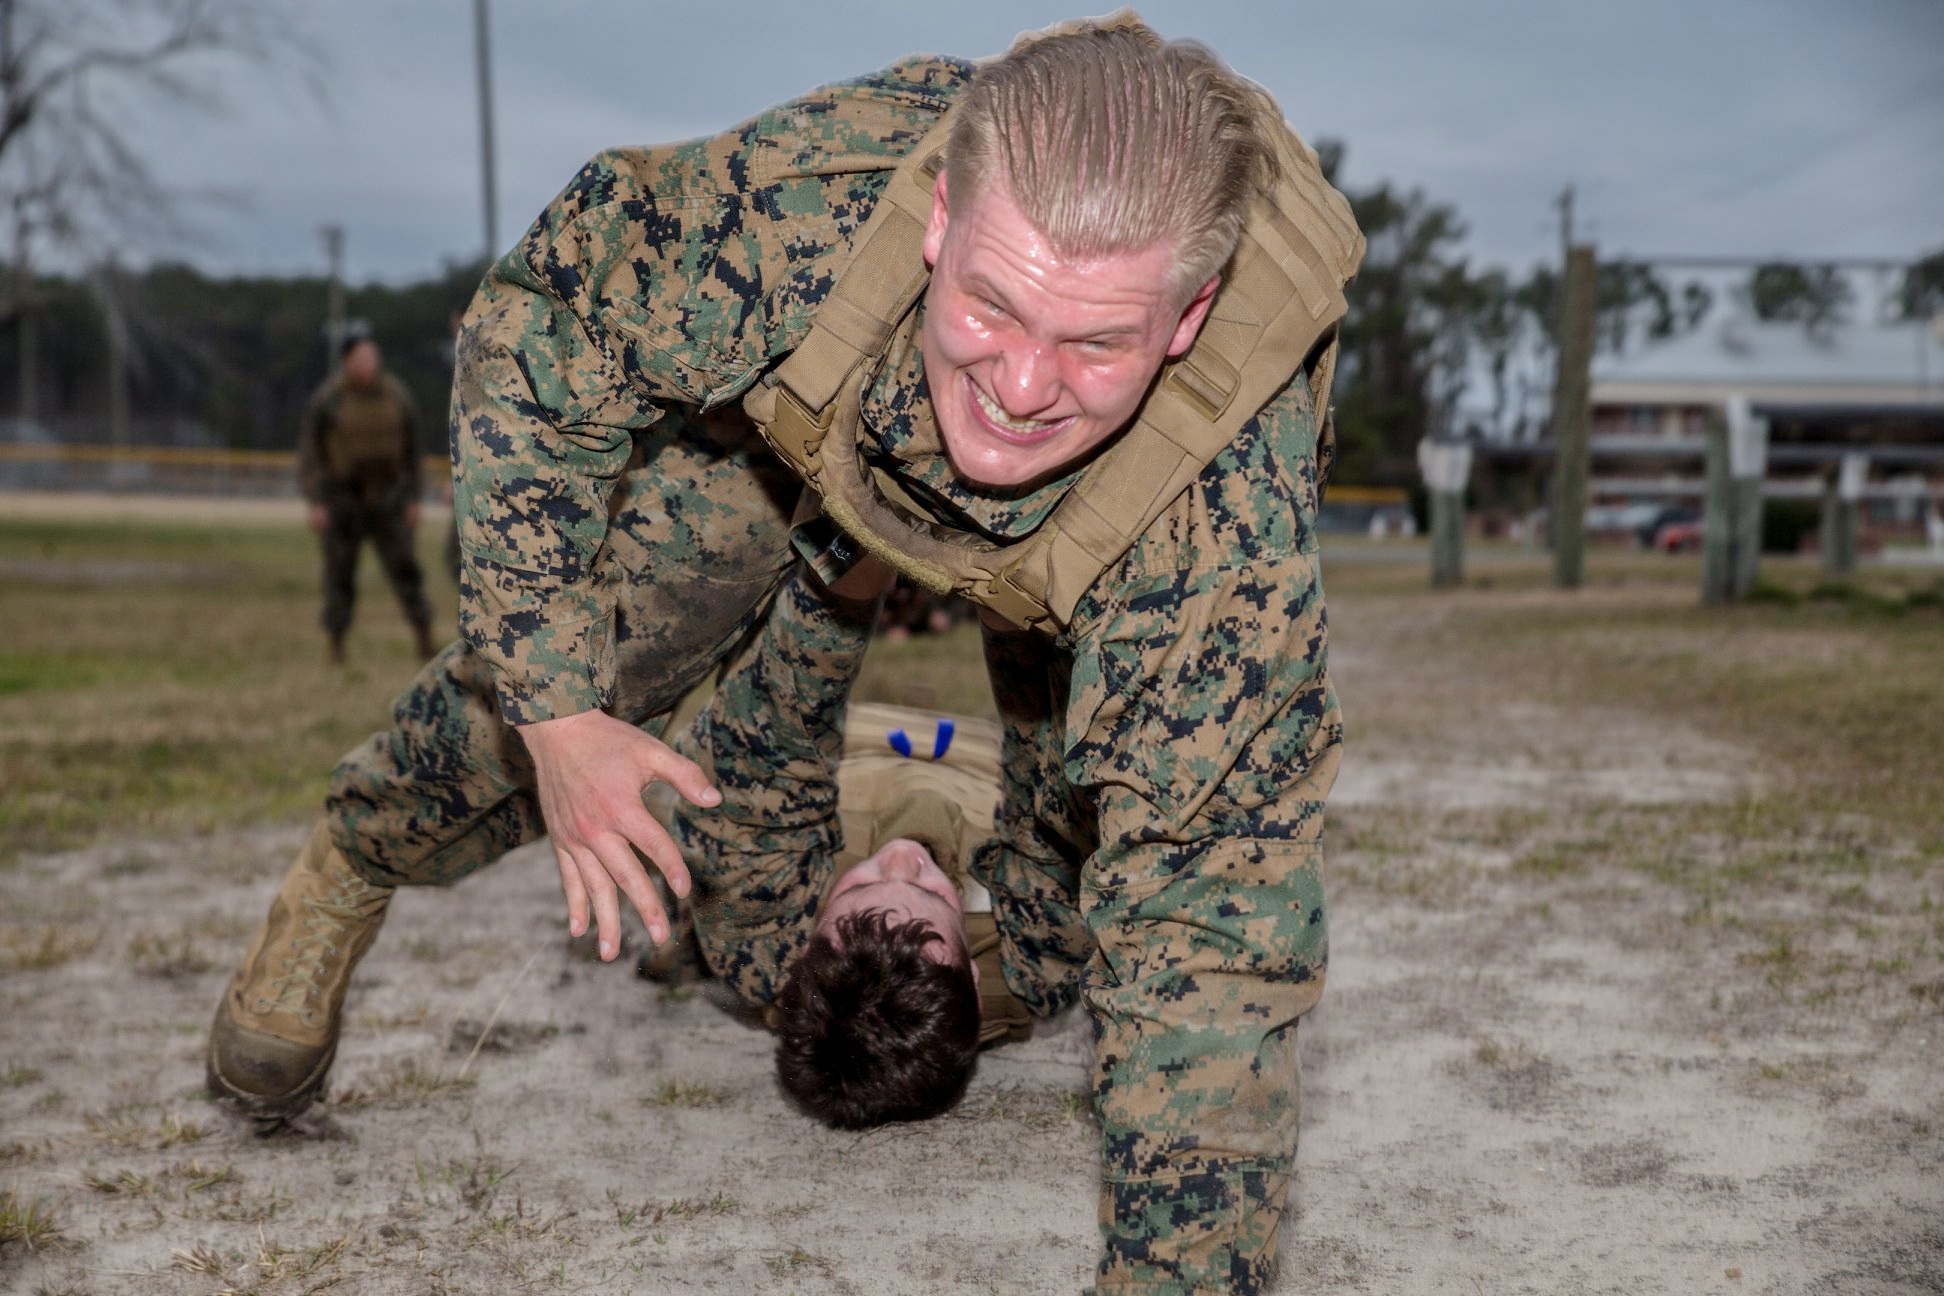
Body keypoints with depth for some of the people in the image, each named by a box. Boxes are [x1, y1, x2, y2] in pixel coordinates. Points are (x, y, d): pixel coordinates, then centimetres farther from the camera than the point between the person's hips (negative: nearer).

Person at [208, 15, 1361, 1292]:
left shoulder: (1237, 512, -45)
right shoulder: (808, 194, -44)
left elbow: (1210, 924, -38)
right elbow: (539, 336, -24)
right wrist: (557, 710, -25)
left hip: (1081, 553, 0)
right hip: (788, 414, 1)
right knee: (536, 678, -6)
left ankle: (1036, 938, 35)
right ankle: (346, 874, 28)